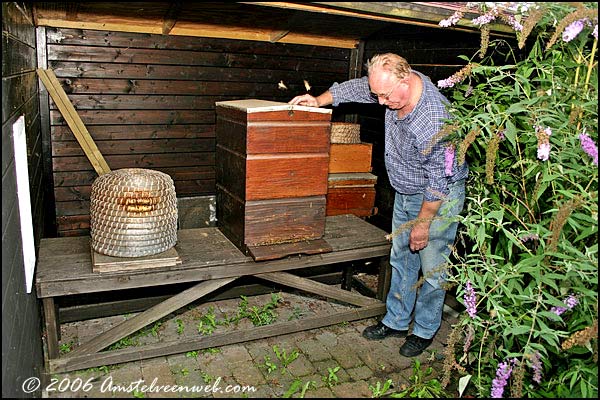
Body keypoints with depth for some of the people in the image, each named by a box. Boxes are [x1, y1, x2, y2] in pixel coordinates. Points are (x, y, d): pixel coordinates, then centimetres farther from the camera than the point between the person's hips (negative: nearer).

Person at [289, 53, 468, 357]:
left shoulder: (434, 121, -34)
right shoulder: (398, 83, -11)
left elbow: (439, 181, -25)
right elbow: (357, 88, 9)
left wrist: (423, 222, -17)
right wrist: (320, 100, 9)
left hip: (439, 199, -8)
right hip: (405, 193, 8)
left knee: (432, 269, 5)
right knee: (401, 260, 15)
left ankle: (424, 330, 24)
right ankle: (396, 321, 30)